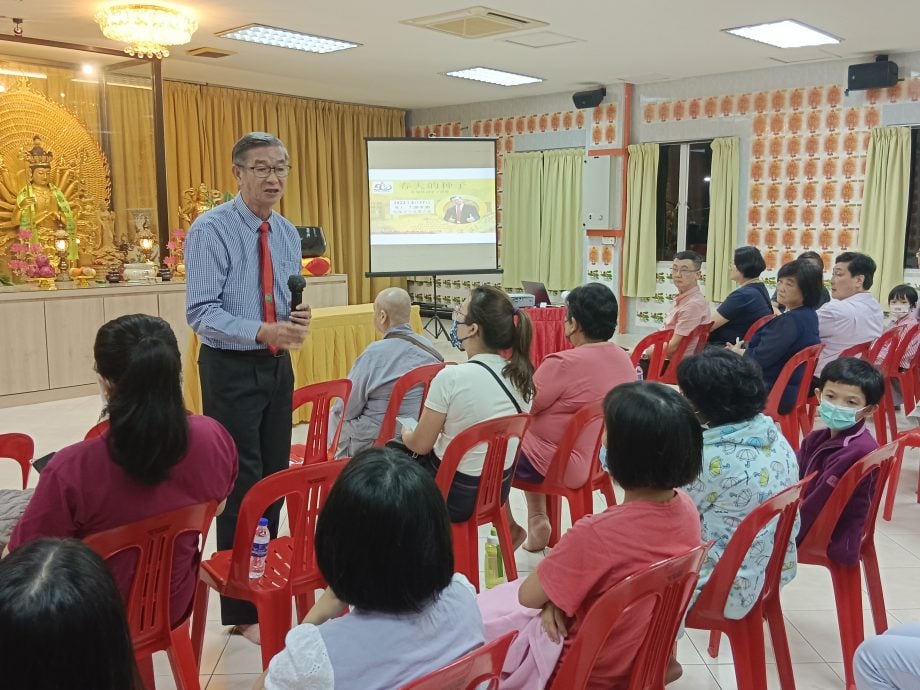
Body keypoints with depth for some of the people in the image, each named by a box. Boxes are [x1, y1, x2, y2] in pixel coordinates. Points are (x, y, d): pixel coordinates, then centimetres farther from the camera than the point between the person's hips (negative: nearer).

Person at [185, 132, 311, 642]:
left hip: (277, 366, 7)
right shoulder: (211, 230, -13)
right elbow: (202, 313, -19)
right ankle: (241, 609, 10)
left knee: (275, 479, 13)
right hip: (231, 369, -7)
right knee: (240, 484, -4)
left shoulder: (288, 234, 9)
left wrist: (299, 318, -9)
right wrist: (263, 331, -31)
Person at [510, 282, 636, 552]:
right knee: (530, 436, 27)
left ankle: (509, 527, 25)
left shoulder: (563, 363, -26)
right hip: (598, 460, 8)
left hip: (561, 466, -7)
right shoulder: (623, 358, -2)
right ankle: (537, 520, 25)